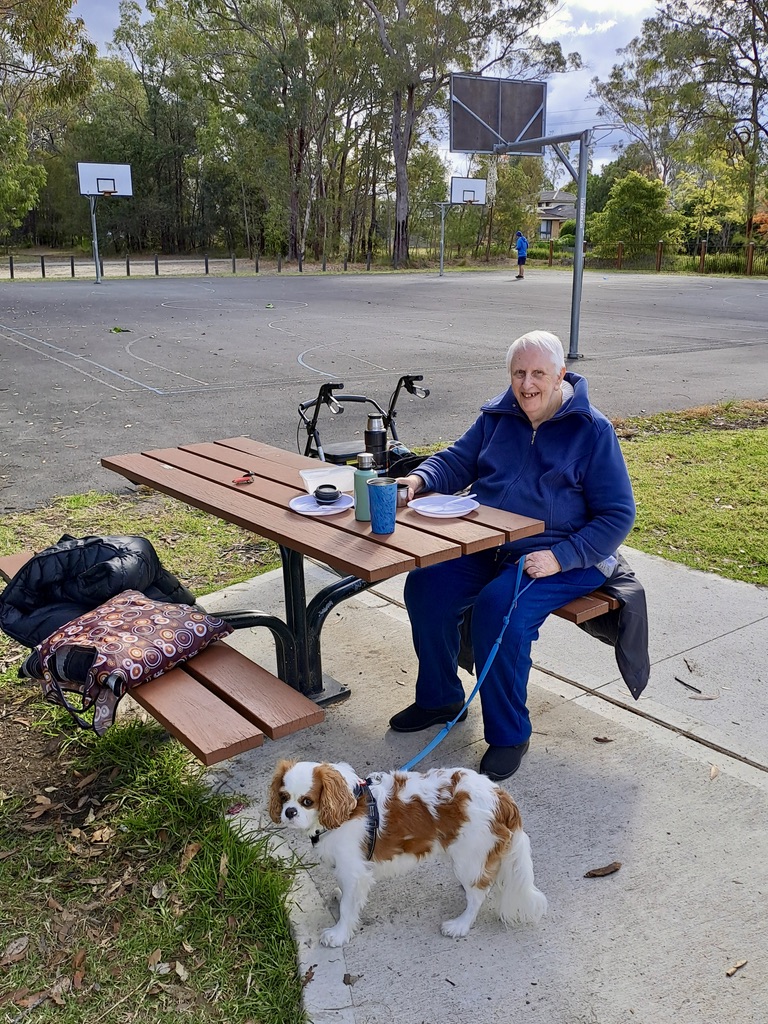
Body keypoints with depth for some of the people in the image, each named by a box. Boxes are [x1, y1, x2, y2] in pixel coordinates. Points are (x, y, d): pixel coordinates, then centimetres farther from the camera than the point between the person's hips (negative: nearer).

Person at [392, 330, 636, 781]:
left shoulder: (592, 430, -7)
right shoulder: (497, 416, 9)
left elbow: (618, 515, -8)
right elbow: (457, 461, 15)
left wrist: (559, 557, -20)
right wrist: (420, 479, -10)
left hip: (564, 559, -5)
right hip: (486, 545, 6)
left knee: (500, 608, -31)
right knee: (425, 587, -15)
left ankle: (508, 735, -9)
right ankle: (440, 698, 8)